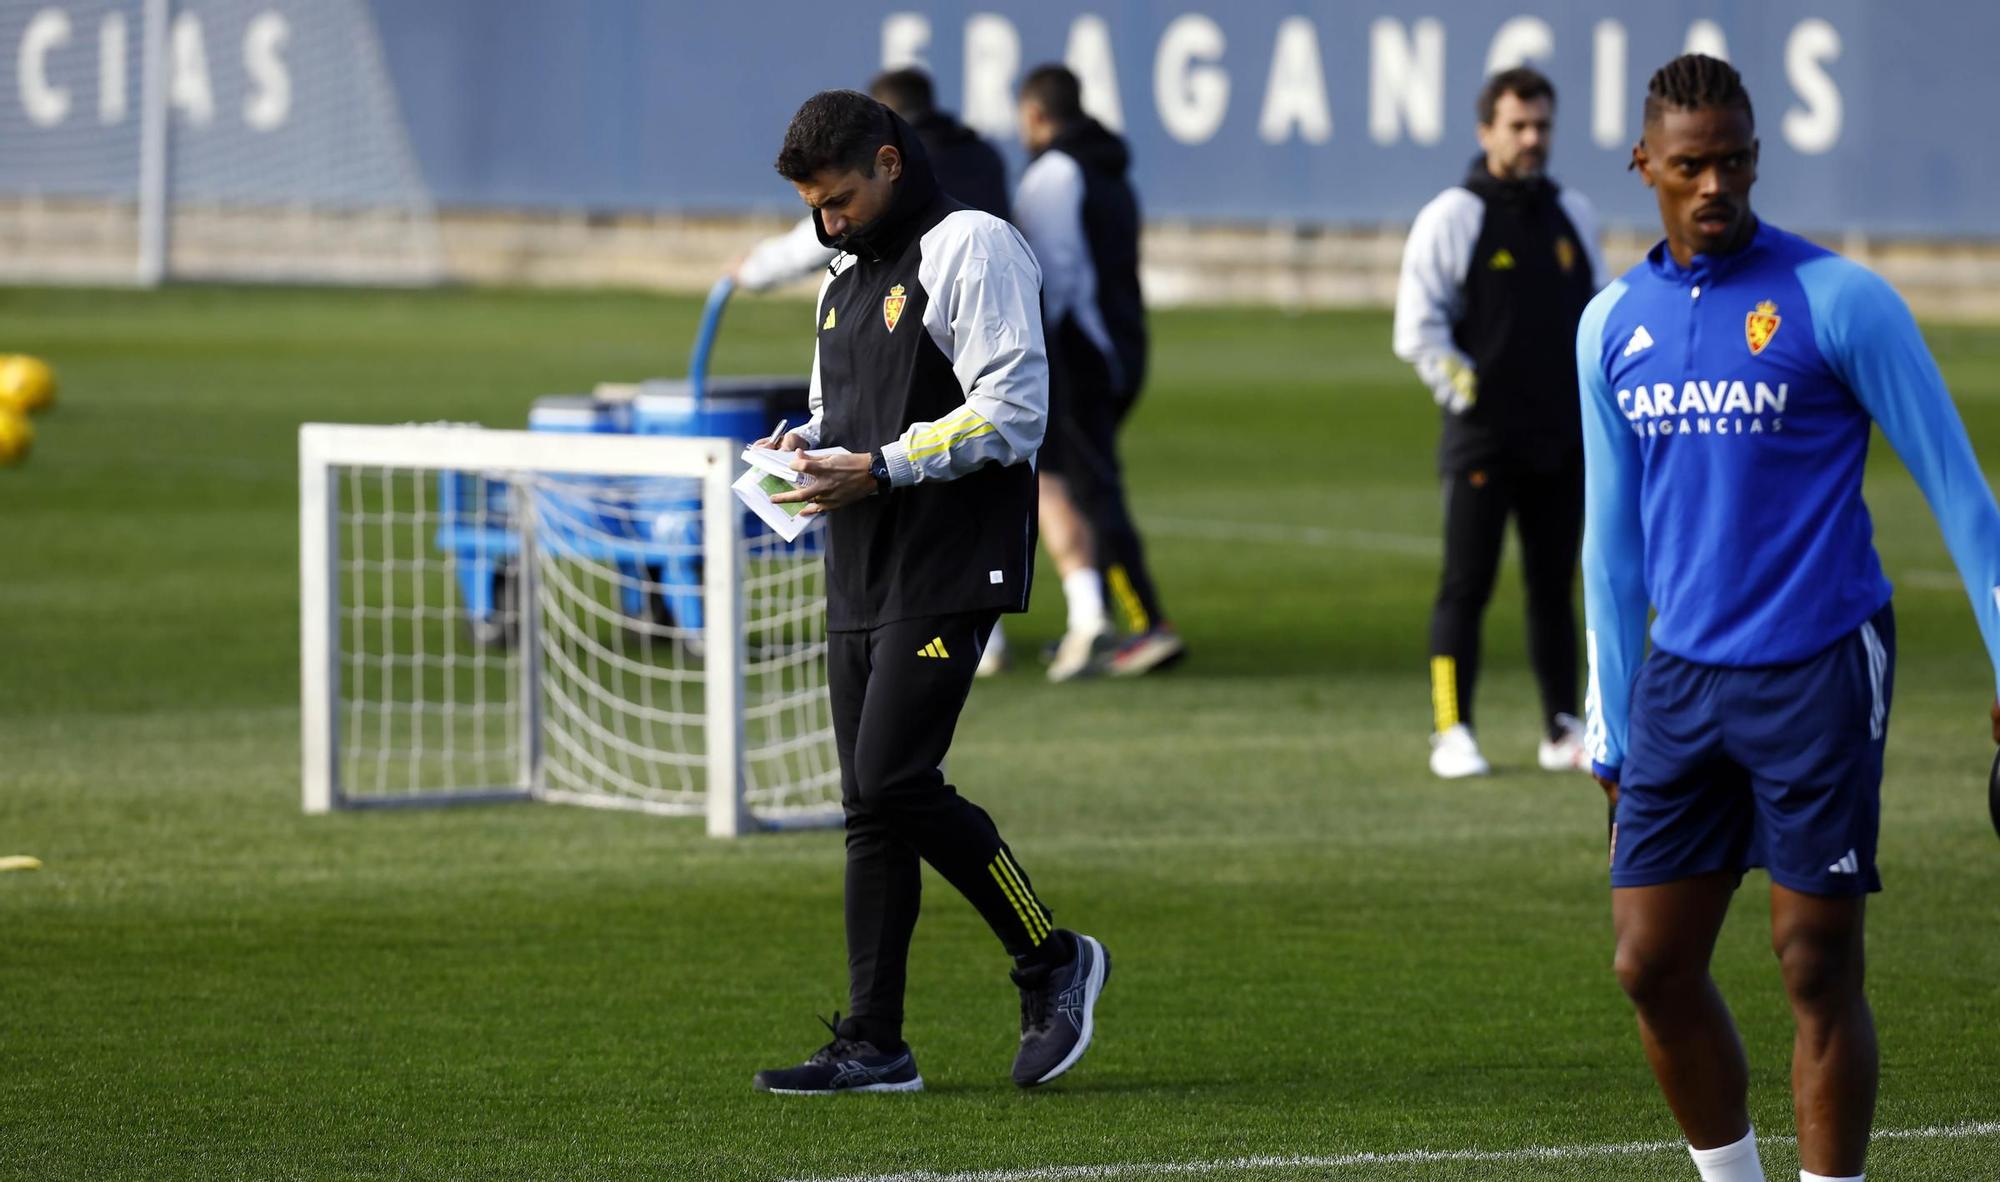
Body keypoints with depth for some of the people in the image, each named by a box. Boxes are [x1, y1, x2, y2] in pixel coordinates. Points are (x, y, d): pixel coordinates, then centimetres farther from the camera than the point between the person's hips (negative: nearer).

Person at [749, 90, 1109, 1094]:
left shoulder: (972, 249, -8)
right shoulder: (847, 278, 20)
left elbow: (1011, 412, -16)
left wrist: (880, 469, -20)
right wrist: (807, 444, 6)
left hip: (948, 572, -9)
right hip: (860, 577, 9)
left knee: (894, 780, -16)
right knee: (870, 808, 5)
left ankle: (1053, 962, 1)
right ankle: (873, 1047, 6)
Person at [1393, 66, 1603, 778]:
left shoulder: (1573, 216, 12)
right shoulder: (1452, 218, -4)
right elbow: (1417, 329, -7)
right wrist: (1468, 394, -14)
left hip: (1563, 442, 5)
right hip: (1483, 443, -5)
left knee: (1555, 587, 9)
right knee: (1467, 586, -4)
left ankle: (1563, 732, 15)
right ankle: (1451, 733, -1)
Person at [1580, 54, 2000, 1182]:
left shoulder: (1840, 301, -7)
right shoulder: (1614, 325, 9)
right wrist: (1613, 732, 16)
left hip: (1818, 674, -5)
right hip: (1680, 679, 5)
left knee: (1818, 970, -2)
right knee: (1655, 964, 3)